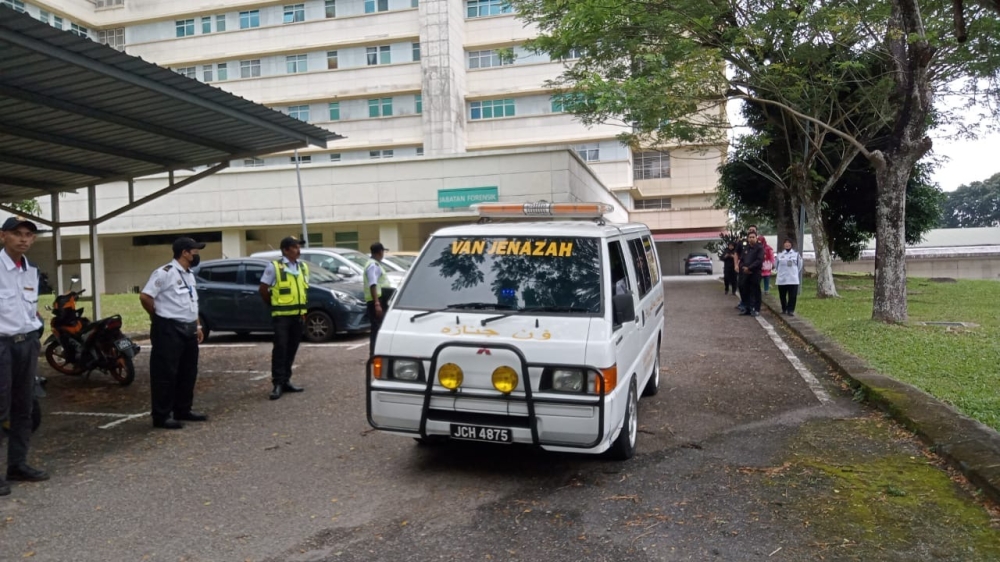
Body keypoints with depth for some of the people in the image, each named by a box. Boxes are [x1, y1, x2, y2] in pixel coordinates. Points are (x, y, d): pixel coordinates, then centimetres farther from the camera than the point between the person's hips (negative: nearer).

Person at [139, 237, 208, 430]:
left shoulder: (189, 275, 16)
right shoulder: (165, 273, -13)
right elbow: (144, 296, -17)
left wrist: (197, 326, 16)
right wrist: (158, 317, -5)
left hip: (188, 329, 9)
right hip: (169, 330, -9)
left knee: (188, 373, 14)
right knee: (166, 373, -4)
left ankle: (183, 410, 24)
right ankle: (162, 416, 2)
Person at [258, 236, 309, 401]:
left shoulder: (303, 267, 12)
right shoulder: (274, 266, -7)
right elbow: (263, 289, -2)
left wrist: (304, 309, 11)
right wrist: (273, 305, 6)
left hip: (298, 315, 6)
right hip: (282, 315, -6)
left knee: (292, 349, 10)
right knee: (280, 348, -7)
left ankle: (286, 381, 19)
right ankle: (278, 384, -3)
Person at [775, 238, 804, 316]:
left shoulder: (796, 254, 2)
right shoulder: (780, 254, 6)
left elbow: (799, 266, 10)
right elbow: (777, 266, 16)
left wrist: (795, 273, 11)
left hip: (793, 279, -2)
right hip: (781, 279, 2)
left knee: (792, 296, -5)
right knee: (782, 295, 9)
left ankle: (790, 310, 2)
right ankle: (784, 309, 24)